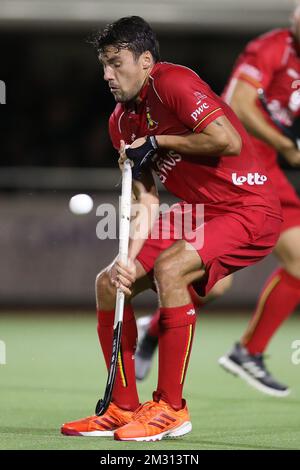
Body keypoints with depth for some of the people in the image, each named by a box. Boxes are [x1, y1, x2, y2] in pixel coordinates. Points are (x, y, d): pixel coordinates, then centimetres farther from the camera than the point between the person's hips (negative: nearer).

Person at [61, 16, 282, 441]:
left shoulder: (173, 83, -18)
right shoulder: (121, 122, 7)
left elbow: (228, 141, -29)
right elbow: (146, 201, 4)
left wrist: (158, 142, -19)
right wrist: (129, 258, -12)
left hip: (249, 207, -9)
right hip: (197, 214, 9)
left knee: (168, 268, -31)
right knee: (109, 283, 2)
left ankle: (171, 408, -22)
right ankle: (124, 408, 11)